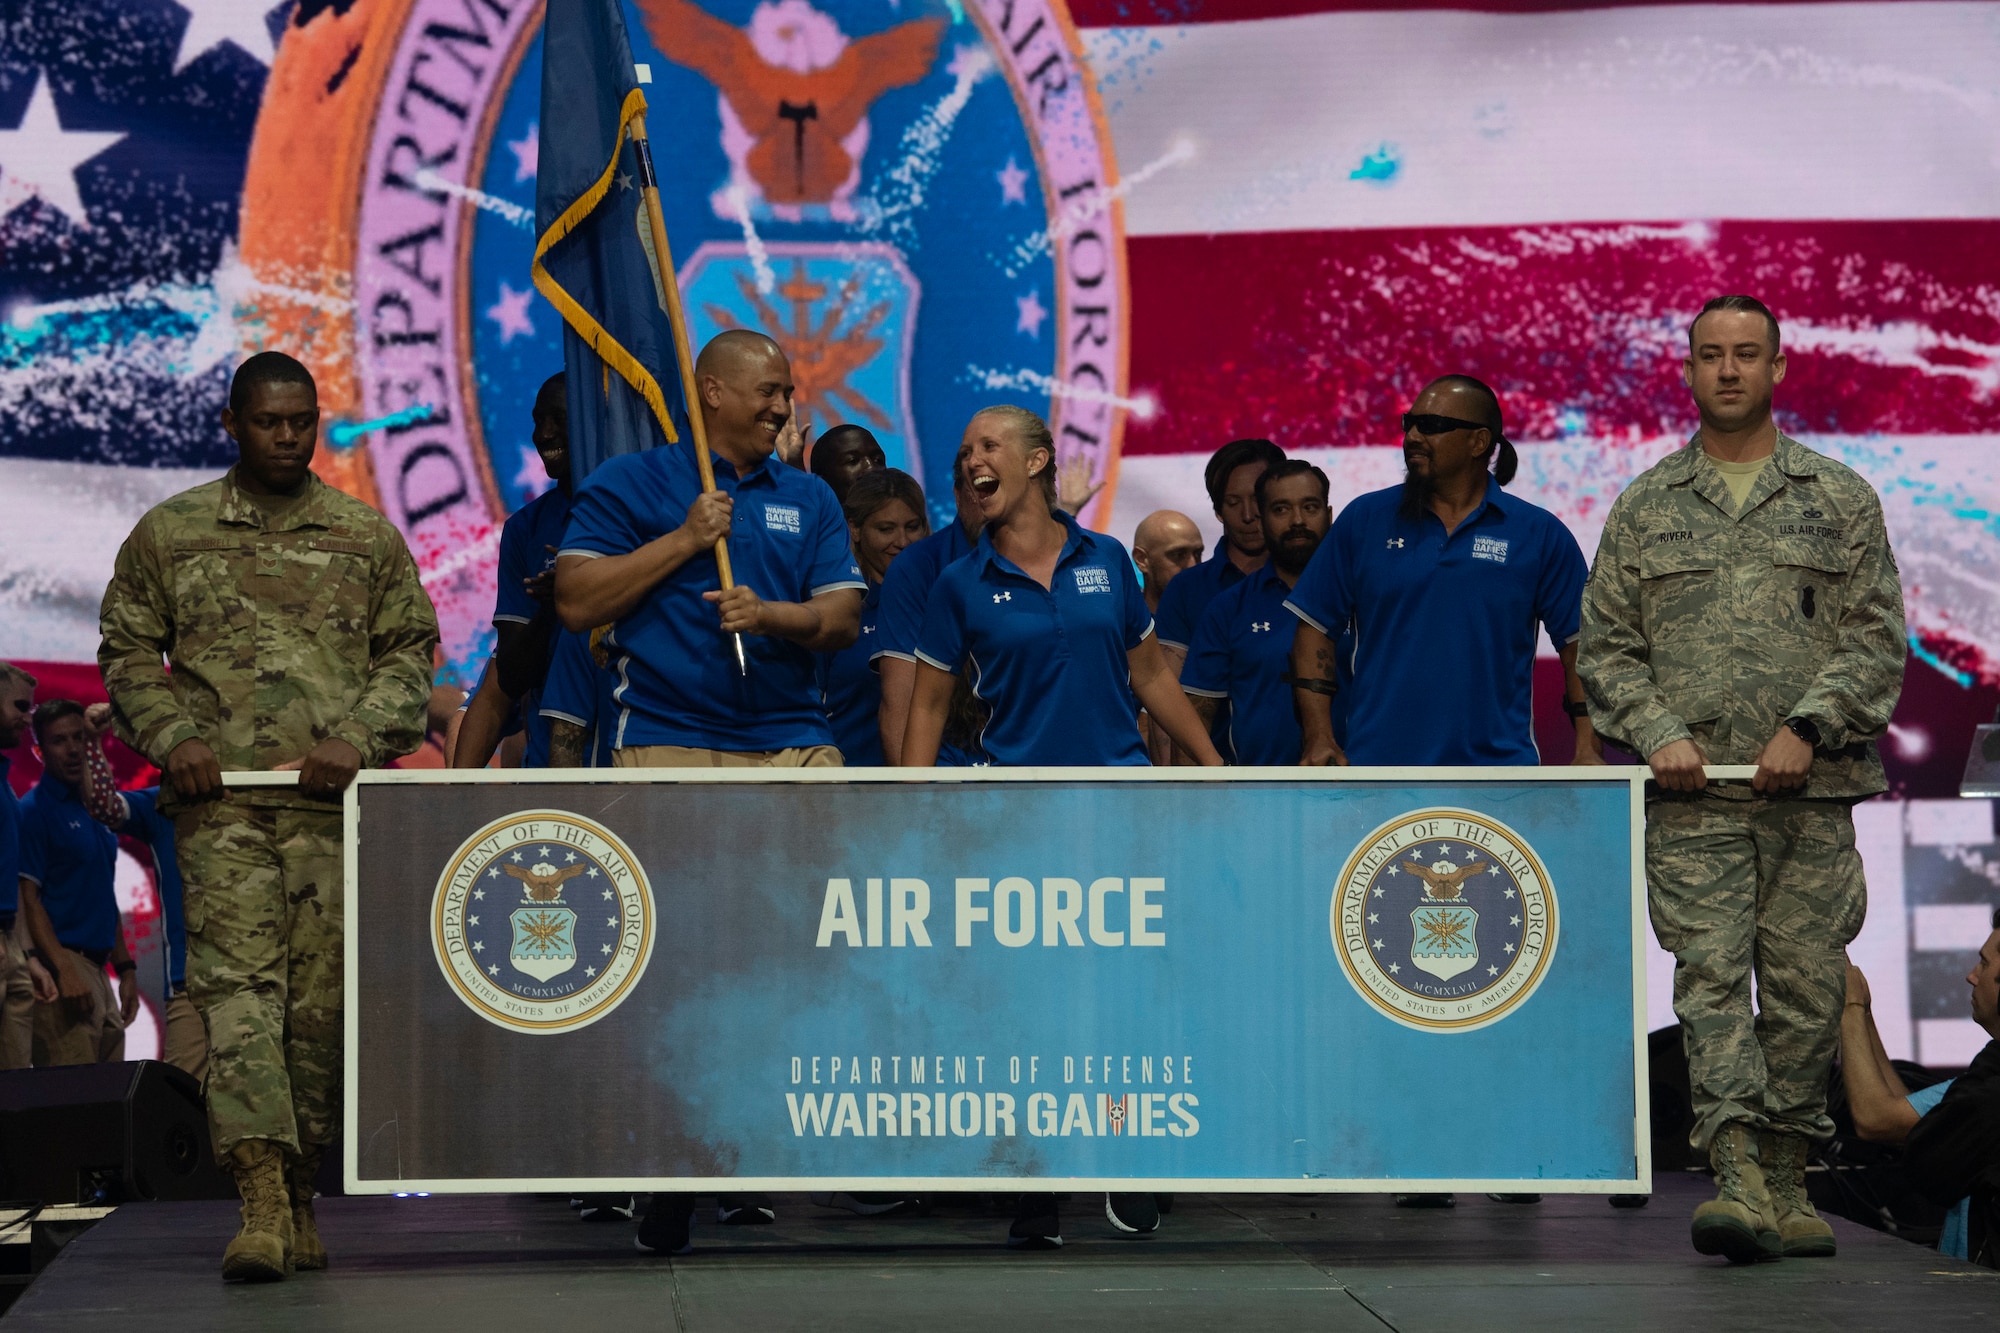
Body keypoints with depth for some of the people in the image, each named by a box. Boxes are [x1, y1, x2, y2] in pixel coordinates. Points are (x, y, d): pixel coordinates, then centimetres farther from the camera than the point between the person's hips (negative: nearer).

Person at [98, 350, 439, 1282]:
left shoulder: (367, 537, 14)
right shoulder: (168, 533, 13)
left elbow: (410, 651, 11)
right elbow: (127, 650, 13)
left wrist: (360, 740, -5)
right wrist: (171, 736, -4)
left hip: (333, 800, 1)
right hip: (221, 798, -1)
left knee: (323, 995, 0)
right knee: (236, 982, -14)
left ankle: (300, 1191, 10)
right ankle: (262, 1197, -23)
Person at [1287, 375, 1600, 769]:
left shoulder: (1541, 534, 6)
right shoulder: (1364, 520, 8)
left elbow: (1580, 646, 7)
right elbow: (1314, 630, 9)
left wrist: (1588, 750, -5)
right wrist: (1318, 738, -2)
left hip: (1498, 764, -1)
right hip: (1374, 764, 1)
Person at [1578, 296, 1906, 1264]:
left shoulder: (1840, 500, 9)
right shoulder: (1645, 506, 11)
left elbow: (1877, 638, 4)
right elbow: (1605, 643, 11)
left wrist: (1808, 728, -9)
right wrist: (1656, 732, -5)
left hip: (1811, 790, 1)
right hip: (1692, 793, 0)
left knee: (1803, 986, 3)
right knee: (1711, 974, -12)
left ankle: (1784, 1183, 13)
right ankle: (1738, 1181, -19)